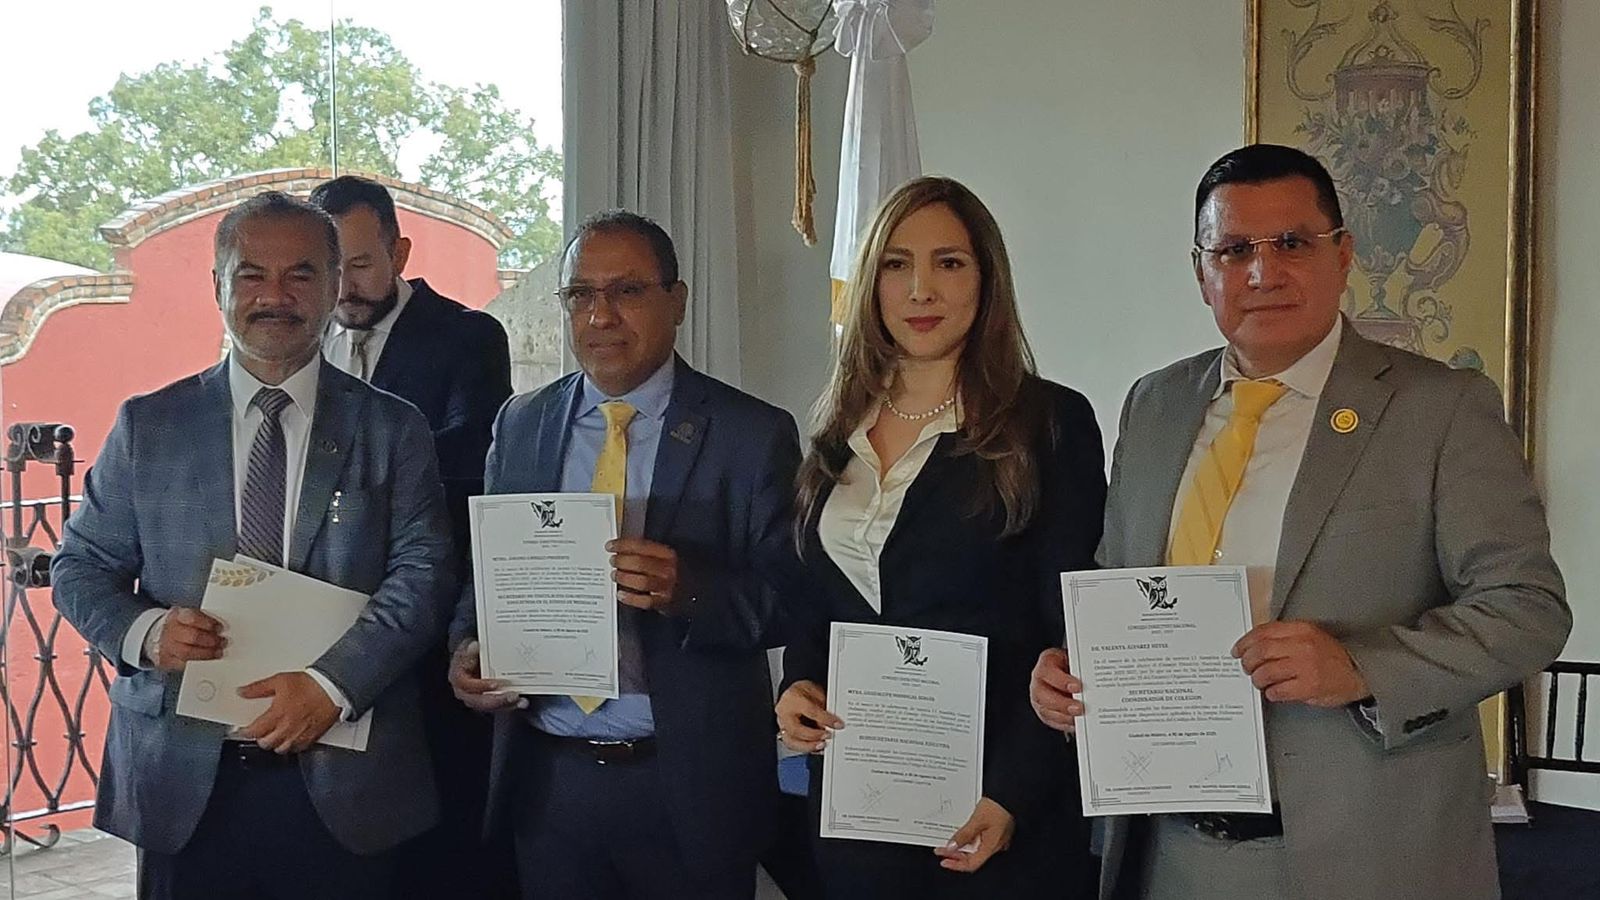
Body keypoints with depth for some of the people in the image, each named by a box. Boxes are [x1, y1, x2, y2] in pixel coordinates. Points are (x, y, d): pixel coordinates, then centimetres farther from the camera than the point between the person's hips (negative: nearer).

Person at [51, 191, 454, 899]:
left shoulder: (392, 429, 3)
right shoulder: (147, 425, 8)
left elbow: (422, 571, -5)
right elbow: (80, 566, 10)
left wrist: (334, 682, -17)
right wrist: (144, 631, -10)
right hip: (182, 783, 1)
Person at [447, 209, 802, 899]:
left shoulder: (755, 435, -6)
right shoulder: (519, 425, 7)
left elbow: (789, 602, -10)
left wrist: (688, 589, -27)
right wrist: (467, 648, -8)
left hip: (688, 788, -3)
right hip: (545, 780, 3)